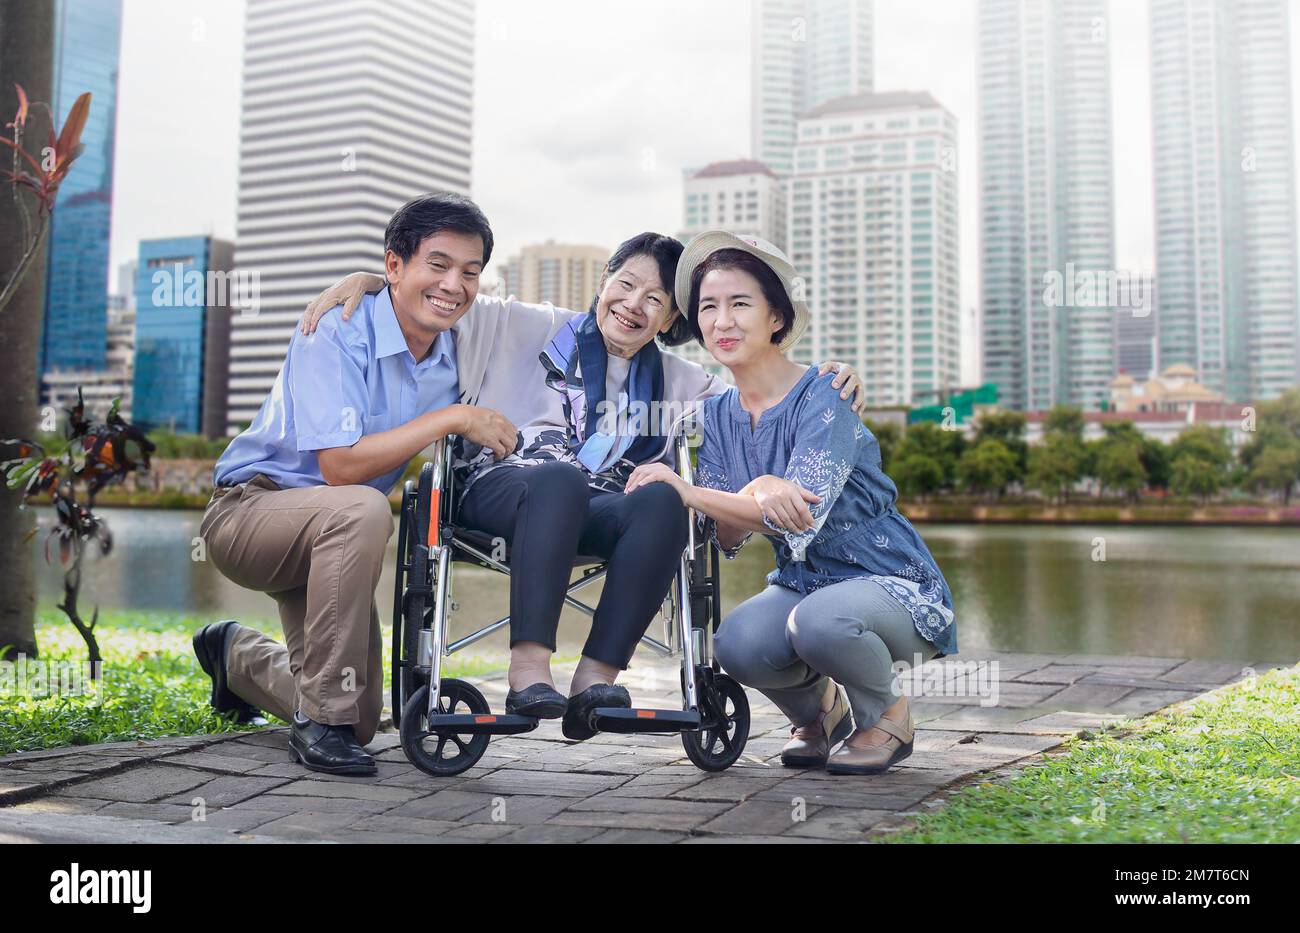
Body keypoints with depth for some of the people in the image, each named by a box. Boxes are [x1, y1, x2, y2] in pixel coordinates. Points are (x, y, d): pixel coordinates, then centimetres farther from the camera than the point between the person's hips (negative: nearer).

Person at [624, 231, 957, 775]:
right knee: (738, 644, -27)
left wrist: (686, 492, -32)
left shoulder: (821, 399, -16)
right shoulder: (716, 416, 2)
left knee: (819, 621, -37)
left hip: (891, 583, -5)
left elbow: (801, 517, -28)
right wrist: (758, 490, -31)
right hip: (802, 582, 5)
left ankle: (887, 713, -2)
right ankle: (817, 708, 9)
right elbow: (724, 537, -8)